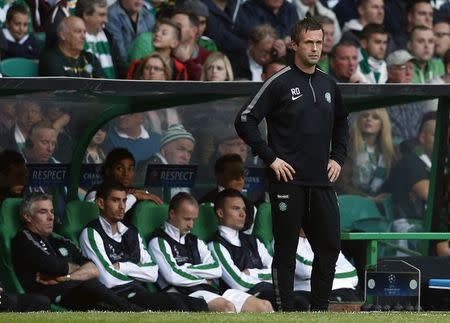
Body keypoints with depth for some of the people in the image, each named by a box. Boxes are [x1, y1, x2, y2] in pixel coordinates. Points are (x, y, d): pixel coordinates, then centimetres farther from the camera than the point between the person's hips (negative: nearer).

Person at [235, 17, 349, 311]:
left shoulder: (328, 85, 11)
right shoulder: (280, 83, -6)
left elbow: (341, 124, 27)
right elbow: (245, 121, -8)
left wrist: (338, 157, 13)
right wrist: (271, 158, -10)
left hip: (322, 182, 5)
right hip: (289, 182, -5)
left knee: (329, 248, 4)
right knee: (286, 251, 1)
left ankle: (320, 309, 14)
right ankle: (285, 310, 5)